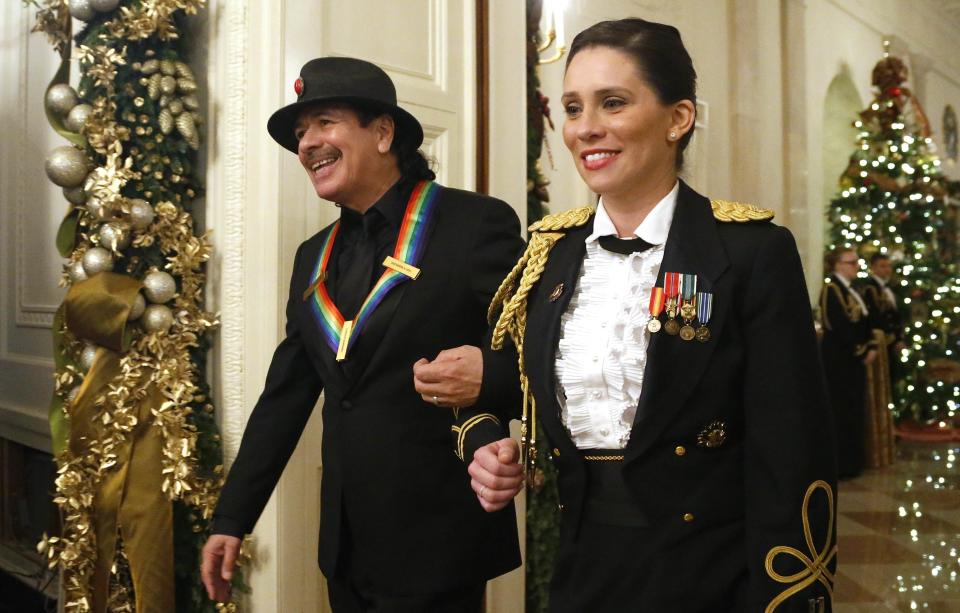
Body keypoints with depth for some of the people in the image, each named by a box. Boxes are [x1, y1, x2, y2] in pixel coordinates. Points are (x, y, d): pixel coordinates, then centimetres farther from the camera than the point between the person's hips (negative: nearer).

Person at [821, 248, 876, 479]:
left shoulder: (851, 290, 15)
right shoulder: (832, 289, -14)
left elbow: (863, 322, 15)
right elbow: (840, 327, -20)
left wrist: (870, 347, 0)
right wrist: (862, 352, -13)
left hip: (855, 359, 9)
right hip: (838, 360, -9)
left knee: (855, 410, 12)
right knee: (842, 412, -3)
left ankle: (852, 463, 20)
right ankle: (839, 465, 4)